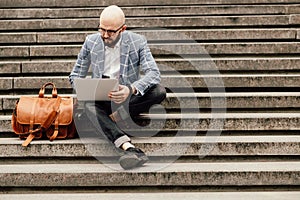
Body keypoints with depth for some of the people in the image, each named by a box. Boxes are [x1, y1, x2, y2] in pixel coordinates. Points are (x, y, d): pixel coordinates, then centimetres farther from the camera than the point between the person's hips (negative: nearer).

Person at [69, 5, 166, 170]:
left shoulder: (137, 42, -4)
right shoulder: (91, 42, 2)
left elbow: (154, 73, -15)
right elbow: (76, 75, 8)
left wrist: (131, 89, -36)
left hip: (128, 99, 0)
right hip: (100, 99, 0)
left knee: (159, 91, -27)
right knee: (89, 105, -37)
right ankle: (128, 147, -56)